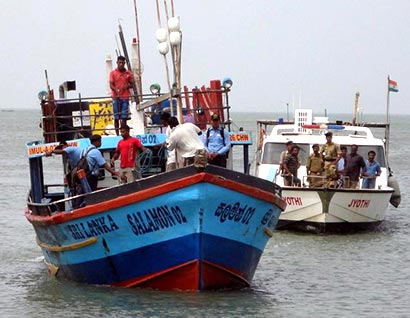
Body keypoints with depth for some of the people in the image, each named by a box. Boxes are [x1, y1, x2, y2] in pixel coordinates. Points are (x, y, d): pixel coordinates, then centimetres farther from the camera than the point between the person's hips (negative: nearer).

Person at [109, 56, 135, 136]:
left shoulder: (128, 73, 8)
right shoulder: (113, 73, 4)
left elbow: (132, 84, 12)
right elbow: (111, 85, -2)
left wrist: (127, 86, -11)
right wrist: (116, 90, -24)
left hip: (125, 97, 1)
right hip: (116, 97, -1)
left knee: (124, 117, -2)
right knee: (116, 117, -1)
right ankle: (117, 134, 3)